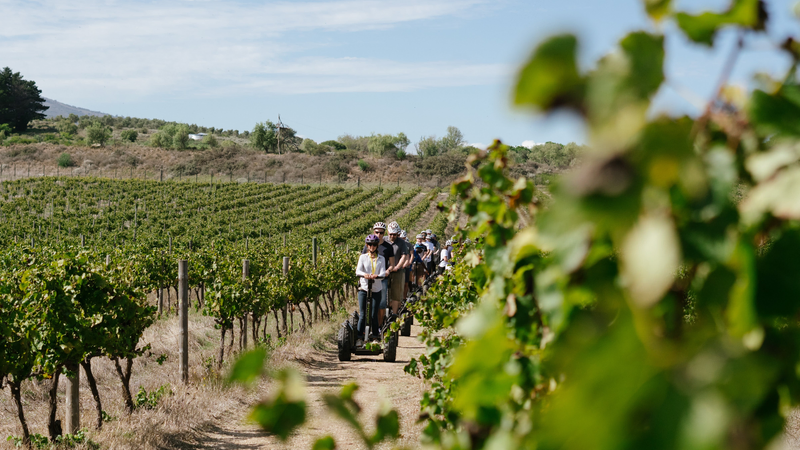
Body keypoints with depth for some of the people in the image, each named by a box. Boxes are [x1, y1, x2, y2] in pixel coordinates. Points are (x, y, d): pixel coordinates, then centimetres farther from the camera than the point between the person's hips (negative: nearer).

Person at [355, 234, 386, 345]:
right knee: (362, 314, -5)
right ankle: (359, 338, -2)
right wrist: (365, 274, -32)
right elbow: (358, 271, -9)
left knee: (374, 315, 0)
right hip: (363, 288, 0)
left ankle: (375, 335, 14)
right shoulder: (363, 257, 5)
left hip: (376, 289, 0)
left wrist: (376, 276, -29)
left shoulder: (381, 259, 6)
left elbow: (383, 273, -6)